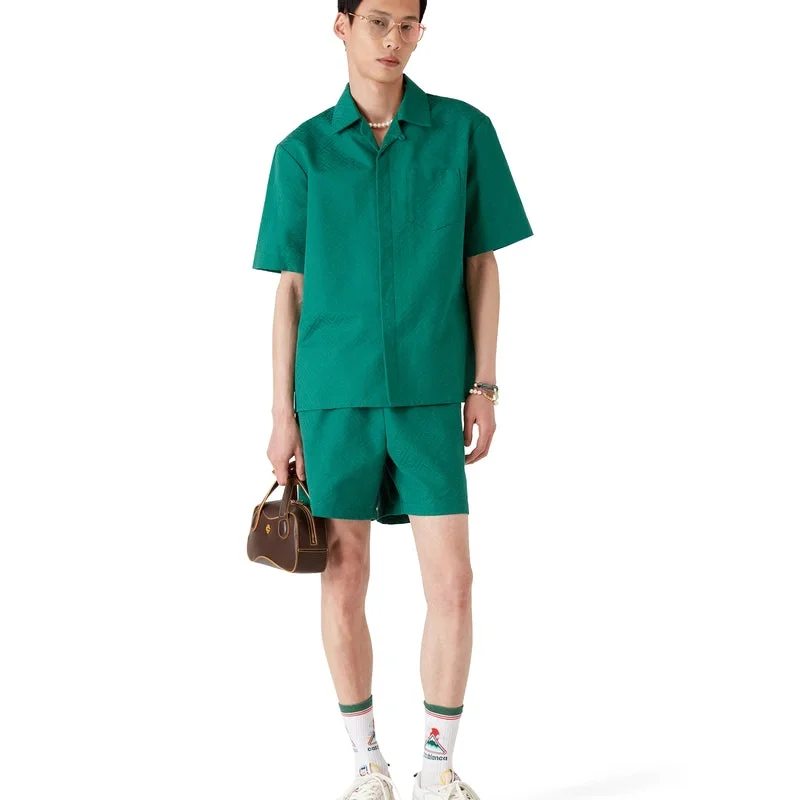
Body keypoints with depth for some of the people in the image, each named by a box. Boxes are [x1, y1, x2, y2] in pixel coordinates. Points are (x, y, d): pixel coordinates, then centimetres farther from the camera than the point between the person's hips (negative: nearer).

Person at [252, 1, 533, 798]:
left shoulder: (464, 131, 2)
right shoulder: (301, 151, 4)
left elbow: (481, 269, 5)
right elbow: (290, 290, 6)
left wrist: (483, 387, 0)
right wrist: (282, 414, 2)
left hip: (430, 394, 0)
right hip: (335, 394, 1)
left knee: (451, 582, -4)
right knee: (343, 581, 5)